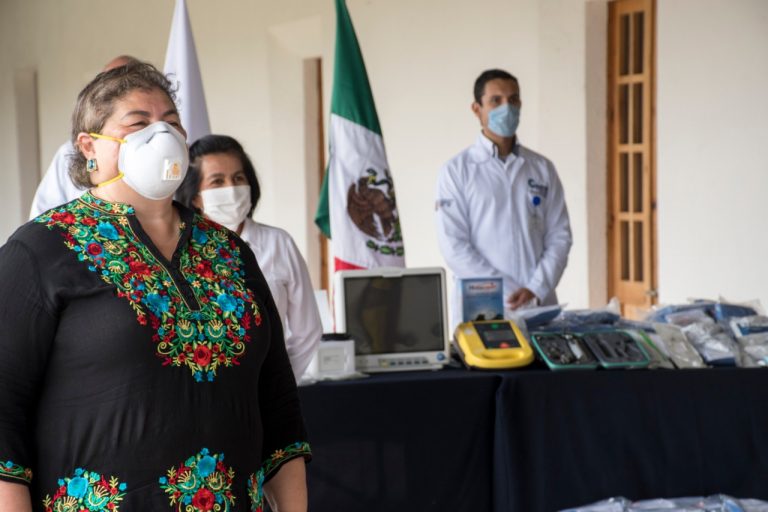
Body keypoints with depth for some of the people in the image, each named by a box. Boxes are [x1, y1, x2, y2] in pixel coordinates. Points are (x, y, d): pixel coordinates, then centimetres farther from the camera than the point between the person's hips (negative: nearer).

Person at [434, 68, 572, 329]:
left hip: (540, 306, 3)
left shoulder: (542, 168, 11)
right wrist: (511, 292, -13)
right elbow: (454, 246, -7)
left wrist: (535, 290, -9)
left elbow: (559, 236, 7)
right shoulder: (456, 171, 0)